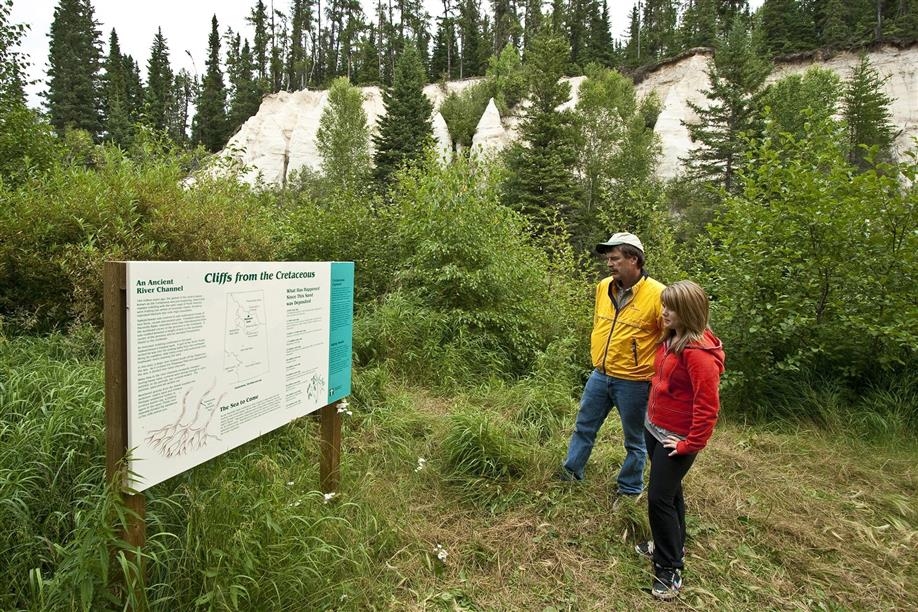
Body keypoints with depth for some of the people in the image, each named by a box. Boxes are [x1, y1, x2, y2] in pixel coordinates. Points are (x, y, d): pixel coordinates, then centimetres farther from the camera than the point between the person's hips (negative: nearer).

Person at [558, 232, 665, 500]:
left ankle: (630, 490, 33)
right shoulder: (603, 287, 0)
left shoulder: (657, 294, -18)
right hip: (599, 375, 6)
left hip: (633, 382, -5)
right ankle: (571, 473, 37)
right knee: (583, 427, 19)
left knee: (634, 440, 14)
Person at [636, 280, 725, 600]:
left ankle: (669, 569, 14)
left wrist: (690, 445, -18)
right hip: (654, 428, 8)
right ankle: (673, 545, 41)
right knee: (669, 491, 22)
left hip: (676, 438, -8)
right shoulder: (671, 338, 2)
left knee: (659, 498, -2)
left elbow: (708, 405, -25)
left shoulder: (699, 351, -26)